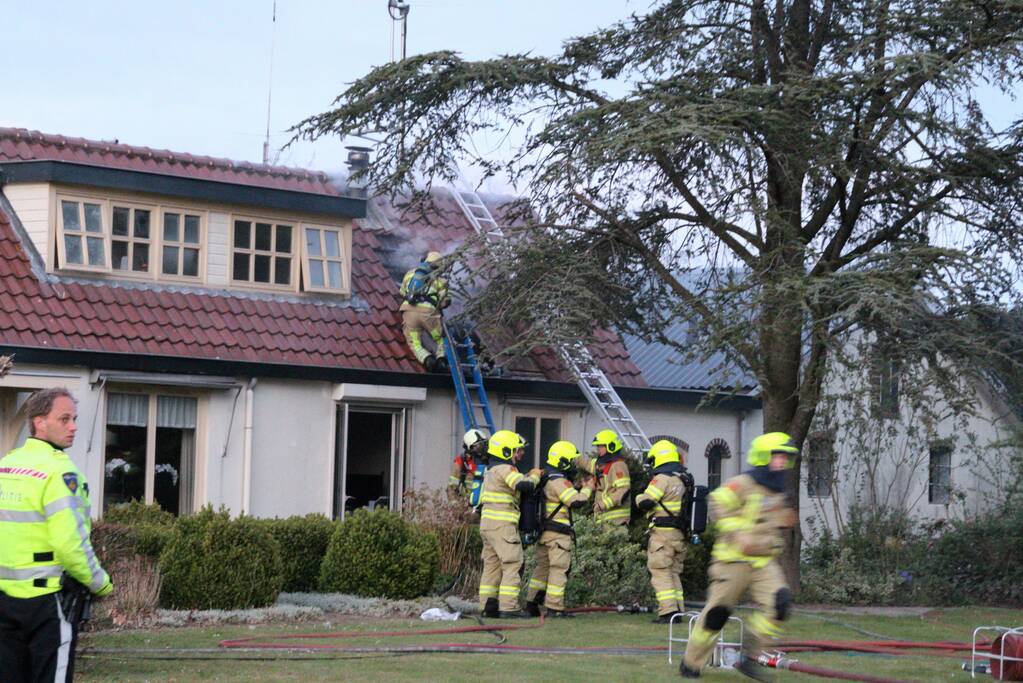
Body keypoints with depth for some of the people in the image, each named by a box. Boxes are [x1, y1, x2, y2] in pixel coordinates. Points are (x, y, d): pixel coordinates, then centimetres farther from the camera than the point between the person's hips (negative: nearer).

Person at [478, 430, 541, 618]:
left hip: (487, 523, 10)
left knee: (492, 565, 12)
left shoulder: (492, 470, 20)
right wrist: (534, 477, -5)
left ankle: (487, 606, 12)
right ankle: (508, 606, -12)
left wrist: (529, 476, 14)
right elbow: (523, 485, -24)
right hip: (502, 525, -10)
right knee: (512, 564, -7)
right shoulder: (505, 469, -11)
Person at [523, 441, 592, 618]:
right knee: (559, 569, -5)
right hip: (558, 533, -9)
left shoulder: (545, 479, 13)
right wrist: (587, 489, -3)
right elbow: (577, 501, -20)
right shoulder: (559, 482, -16)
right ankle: (554, 607, -5)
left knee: (542, 567, 16)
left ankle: (531, 604, 17)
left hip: (544, 532, 9)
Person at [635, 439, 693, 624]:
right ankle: (678, 610, 14)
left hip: (663, 532, -8)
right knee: (674, 572, 16)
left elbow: (645, 503, -16)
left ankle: (668, 610, -13)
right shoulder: (685, 480, 12)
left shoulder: (663, 479, -14)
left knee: (660, 572, -5)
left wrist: (639, 497, 3)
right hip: (680, 533, 8)